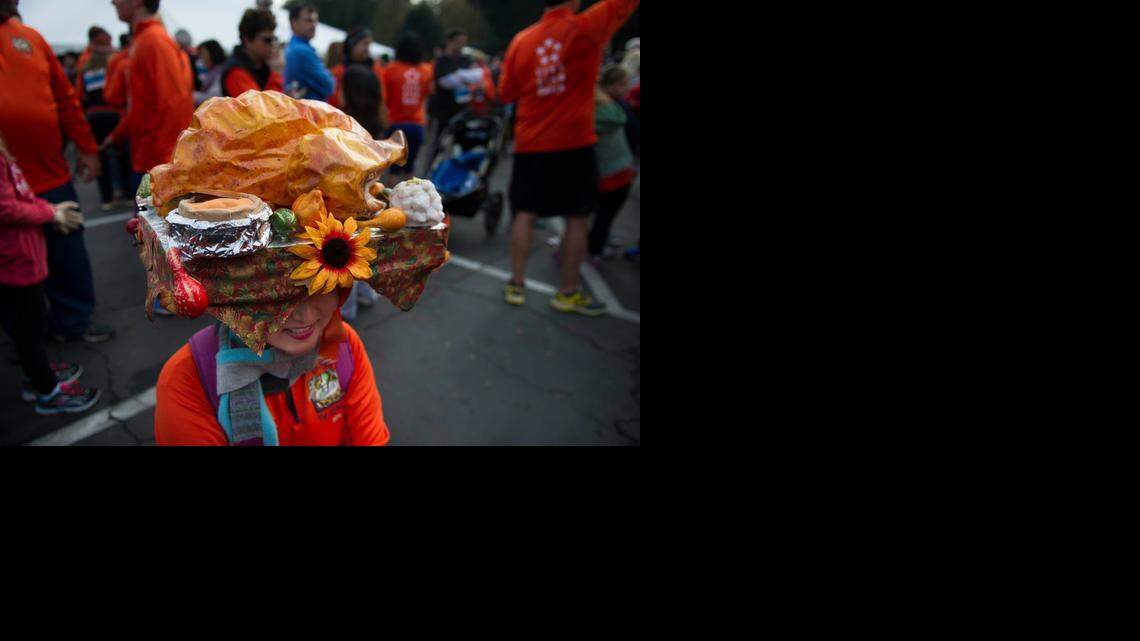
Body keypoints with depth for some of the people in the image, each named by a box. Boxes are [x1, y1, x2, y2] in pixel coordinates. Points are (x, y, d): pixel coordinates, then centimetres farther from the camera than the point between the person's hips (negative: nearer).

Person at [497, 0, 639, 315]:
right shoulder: (587, 27, -9)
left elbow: (506, 93, 10)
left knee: (525, 213, 10)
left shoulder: (521, 40, 3)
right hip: (574, 142, -4)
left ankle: (516, 285, 12)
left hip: (530, 143, 4)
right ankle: (568, 292, 11)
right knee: (577, 218, 6)